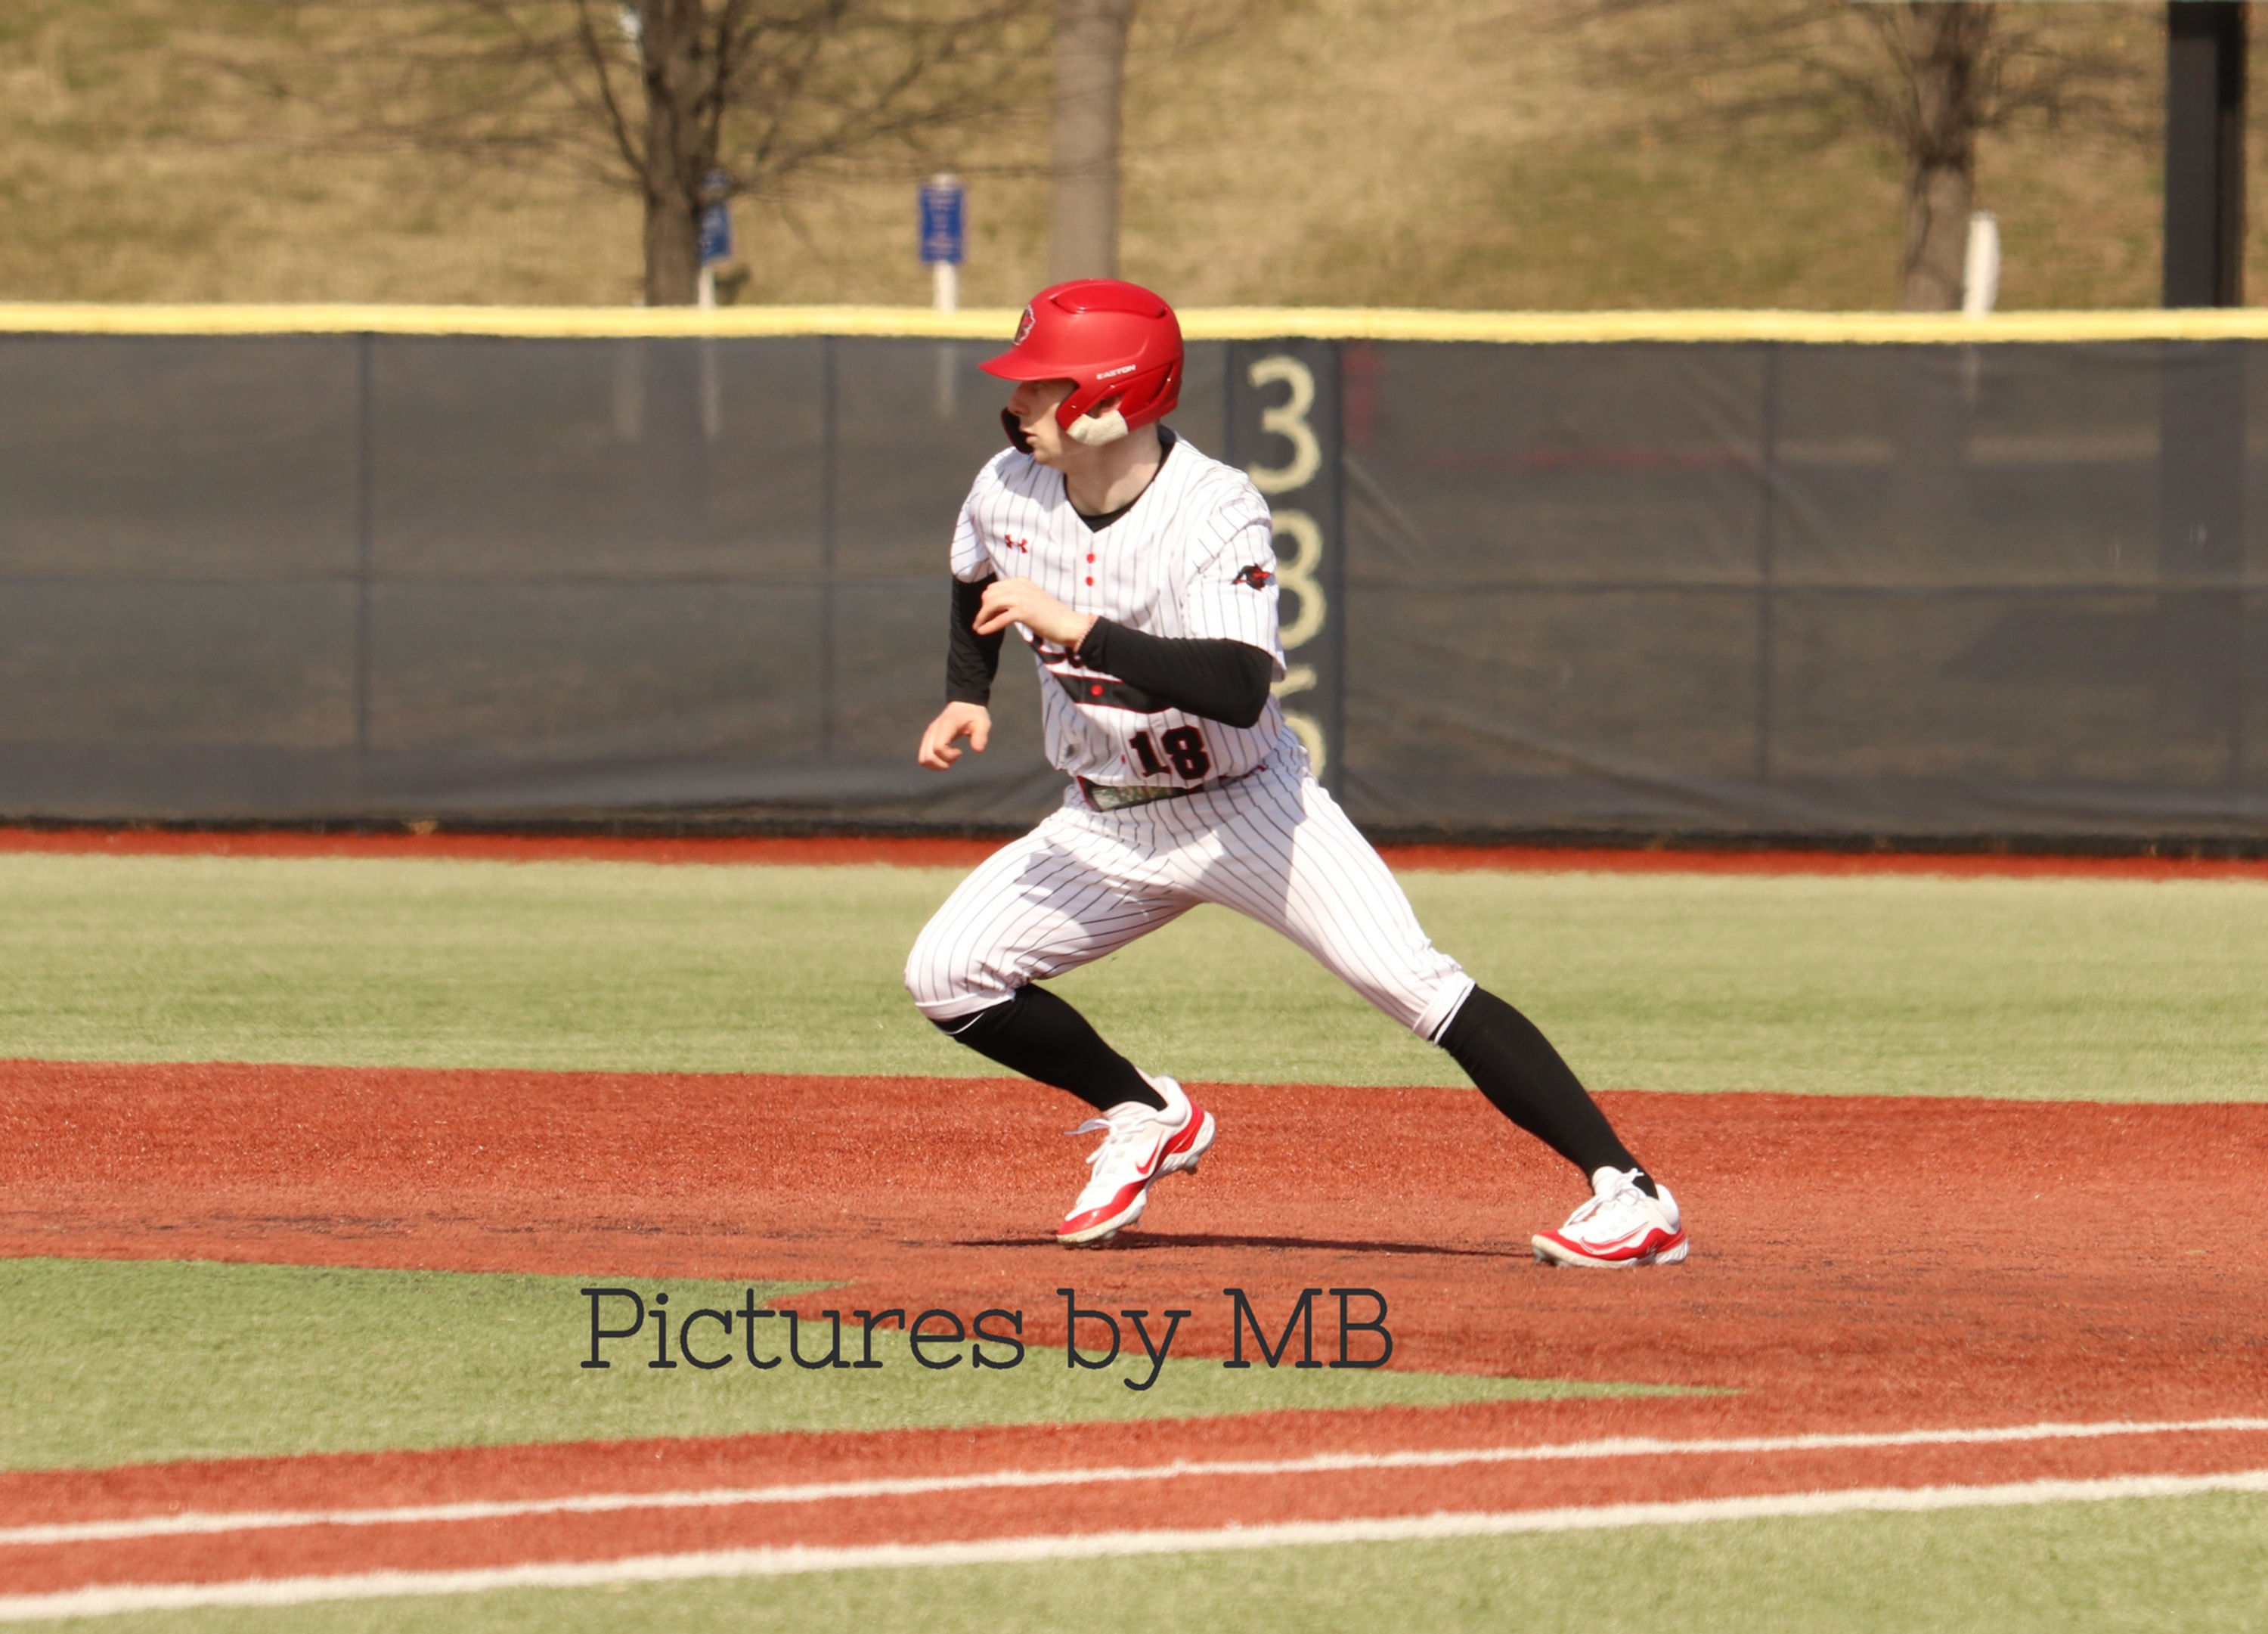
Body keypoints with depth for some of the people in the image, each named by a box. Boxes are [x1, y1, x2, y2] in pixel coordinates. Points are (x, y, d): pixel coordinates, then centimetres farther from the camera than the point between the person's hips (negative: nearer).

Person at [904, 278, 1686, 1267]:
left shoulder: (1215, 514, -26)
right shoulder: (1008, 492, -6)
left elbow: (1239, 690, -41)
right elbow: (976, 584, 21)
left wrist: (1078, 629, -42)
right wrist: (965, 694, 6)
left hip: (1249, 807, -6)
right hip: (1107, 829, 6)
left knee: (1411, 981, -22)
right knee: (945, 973, -9)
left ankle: (1629, 1193, -21)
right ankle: (1147, 1119, 14)